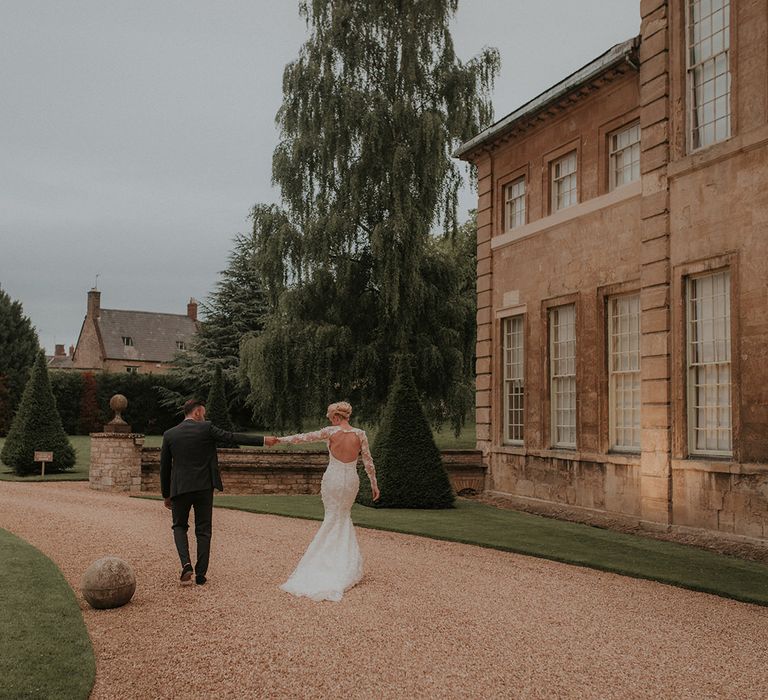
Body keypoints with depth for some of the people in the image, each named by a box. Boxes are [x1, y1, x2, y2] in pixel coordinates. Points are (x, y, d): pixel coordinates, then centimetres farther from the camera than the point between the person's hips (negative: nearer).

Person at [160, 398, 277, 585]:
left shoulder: (169, 434, 4)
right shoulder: (206, 428, -4)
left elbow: (164, 467, 8)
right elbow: (233, 437, -7)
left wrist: (166, 495, 16)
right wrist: (263, 440, -2)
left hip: (180, 488, 1)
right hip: (204, 487, -1)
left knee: (179, 526, 17)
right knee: (203, 531, 9)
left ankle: (186, 563, -6)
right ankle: (200, 574, 8)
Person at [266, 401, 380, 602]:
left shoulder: (331, 432, -10)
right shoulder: (360, 434, -5)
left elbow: (304, 437, -3)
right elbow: (368, 462, -1)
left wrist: (280, 440, 7)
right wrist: (374, 484, 9)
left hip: (332, 479, -2)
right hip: (351, 480, 2)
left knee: (332, 518, 13)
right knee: (343, 518, 20)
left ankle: (331, 561, 11)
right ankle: (347, 565, 18)